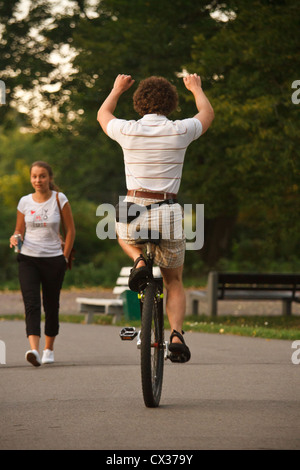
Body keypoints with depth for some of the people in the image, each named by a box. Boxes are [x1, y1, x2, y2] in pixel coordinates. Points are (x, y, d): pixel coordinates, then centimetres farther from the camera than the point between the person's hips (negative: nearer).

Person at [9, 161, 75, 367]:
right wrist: (15, 237, -10)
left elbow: (71, 230, 4)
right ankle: (34, 349, -27)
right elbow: (20, 229, 13)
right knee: (31, 303, -15)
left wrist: (65, 257, 1)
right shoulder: (25, 202, 4)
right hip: (28, 259, 1)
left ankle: (49, 348, 24)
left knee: (51, 305, 7)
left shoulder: (59, 199, -2)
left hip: (53, 259, -1)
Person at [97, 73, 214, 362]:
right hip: (168, 213, 0)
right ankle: (176, 333, -5)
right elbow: (207, 114, 21)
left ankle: (139, 260, 7)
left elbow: (102, 115, 23)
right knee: (174, 282, 17)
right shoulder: (180, 131, -3)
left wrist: (118, 89, 40)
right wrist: (196, 88, 39)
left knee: (123, 236, 39)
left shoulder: (128, 131, -2)